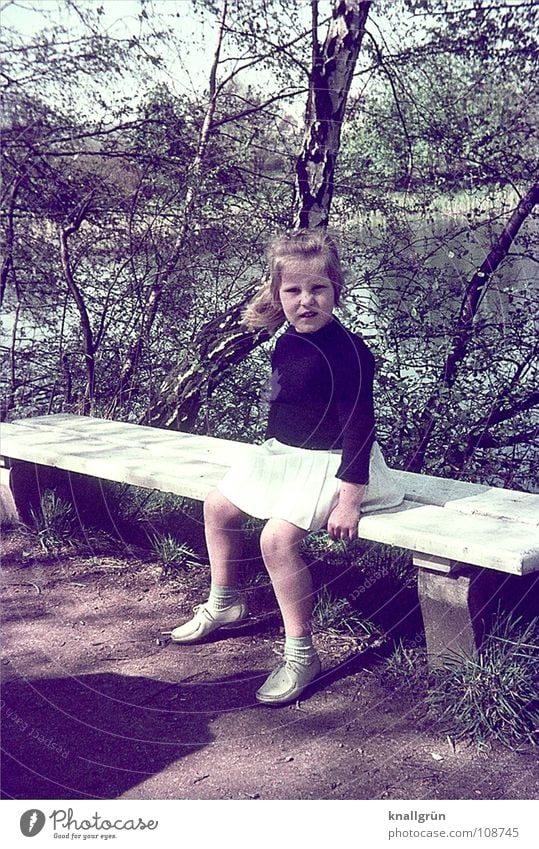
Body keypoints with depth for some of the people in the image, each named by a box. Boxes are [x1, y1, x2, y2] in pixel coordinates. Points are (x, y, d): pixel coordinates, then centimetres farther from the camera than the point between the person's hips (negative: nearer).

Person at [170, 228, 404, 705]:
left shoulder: (344, 350, -23)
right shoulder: (287, 343, 3)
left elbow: (359, 427, -24)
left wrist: (348, 500, -26)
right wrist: (276, 451, 25)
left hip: (328, 463, -9)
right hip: (285, 454, 10)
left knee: (278, 536, -27)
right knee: (218, 507, 13)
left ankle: (301, 655, -14)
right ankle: (224, 604, 34)